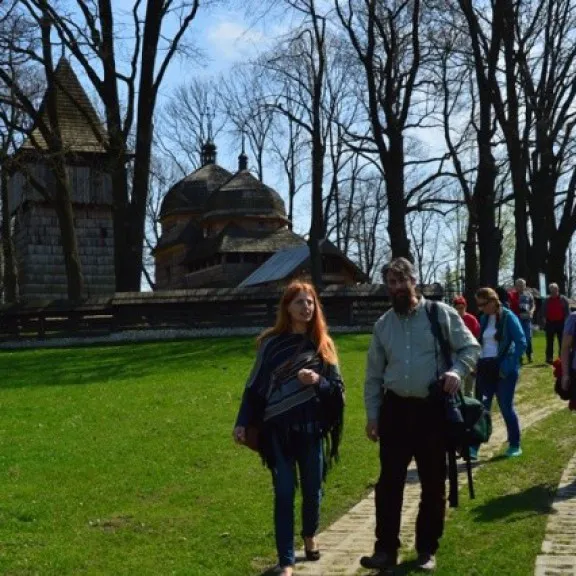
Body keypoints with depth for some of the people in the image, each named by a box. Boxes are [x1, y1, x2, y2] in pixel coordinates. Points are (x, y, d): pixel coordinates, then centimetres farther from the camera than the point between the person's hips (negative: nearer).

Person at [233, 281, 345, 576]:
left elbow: (337, 388, 5)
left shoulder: (322, 344, 4)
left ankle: (310, 536, 41)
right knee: (284, 494, 0)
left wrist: (318, 381, -15)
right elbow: (255, 385, 2)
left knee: (312, 489, 13)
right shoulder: (272, 343, -2)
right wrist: (242, 422, -4)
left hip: (311, 429, 2)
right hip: (278, 430, -2)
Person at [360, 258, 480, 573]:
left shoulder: (441, 314, -3)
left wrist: (457, 370, -18)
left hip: (432, 409, -2)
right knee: (389, 482, 2)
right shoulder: (383, 324, 8)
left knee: (433, 483, 8)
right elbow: (374, 375, 11)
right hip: (395, 409, 2)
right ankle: (386, 550, 11)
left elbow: (471, 347, 1)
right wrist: (372, 414, 6)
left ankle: (427, 551, 22)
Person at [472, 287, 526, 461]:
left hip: (503, 369, -5)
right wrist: (477, 364, 5)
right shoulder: (484, 318, 9)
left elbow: (521, 343, -12)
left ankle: (515, 446, 17)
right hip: (485, 368, 5)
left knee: (506, 407, 2)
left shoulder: (508, 317, -9)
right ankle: (473, 446, 0)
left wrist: (509, 366, -18)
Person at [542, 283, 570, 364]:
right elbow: (543, 312, 12)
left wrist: (566, 320, -5)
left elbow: (567, 312, 2)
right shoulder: (546, 301, 8)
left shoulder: (564, 299, 3)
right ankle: (549, 358, 6)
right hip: (550, 323, 1)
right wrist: (544, 319, -2)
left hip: (561, 323, -1)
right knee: (549, 342, 3)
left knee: (562, 342, 2)